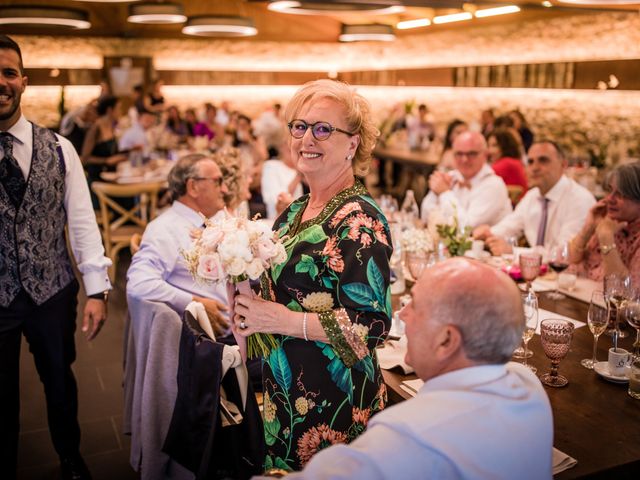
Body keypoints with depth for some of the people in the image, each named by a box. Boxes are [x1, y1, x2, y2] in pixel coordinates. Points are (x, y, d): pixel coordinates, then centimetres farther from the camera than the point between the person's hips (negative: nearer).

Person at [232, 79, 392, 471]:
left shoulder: (360, 222, -19)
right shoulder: (296, 211, 6)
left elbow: (373, 324, -24)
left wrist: (283, 320, -23)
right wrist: (251, 310, -2)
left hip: (333, 400, -8)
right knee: (280, 467, 23)